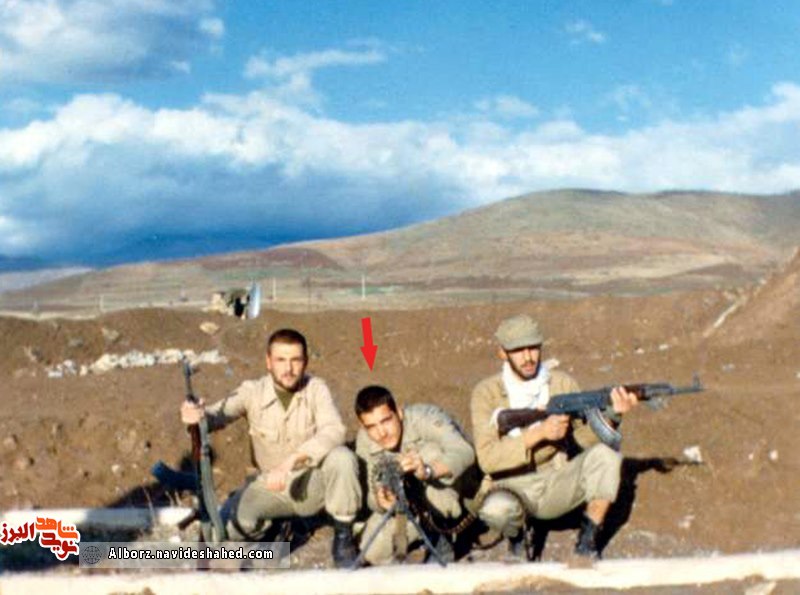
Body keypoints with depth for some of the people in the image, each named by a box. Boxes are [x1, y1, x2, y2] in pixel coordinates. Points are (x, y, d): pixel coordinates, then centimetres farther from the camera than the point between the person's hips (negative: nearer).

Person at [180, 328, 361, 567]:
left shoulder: (316, 389, -13)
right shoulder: (253, 392, -11)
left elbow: (334, 431, -28)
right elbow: (220, 413, -24)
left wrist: (292, 461, -41)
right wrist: (198, 415, -49)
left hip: (314, 483, -1)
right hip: (271, 486, 1)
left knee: (342, 457, -31)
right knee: (229, 522, -23)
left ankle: (343, 538, -9)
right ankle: (272, 530, 13)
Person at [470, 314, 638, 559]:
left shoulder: (562, 383, 0)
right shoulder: (487, 392, -9)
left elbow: (586, 436, -7)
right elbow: (487, 458, -19)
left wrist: (612, 415, -27)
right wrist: (539, 433, -28)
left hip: (557, 485, 3)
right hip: (511, 487, -3)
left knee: (606, 452, -22)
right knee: (496, 509, -39)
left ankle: (588, 539, -9)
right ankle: (517, 534, 0)